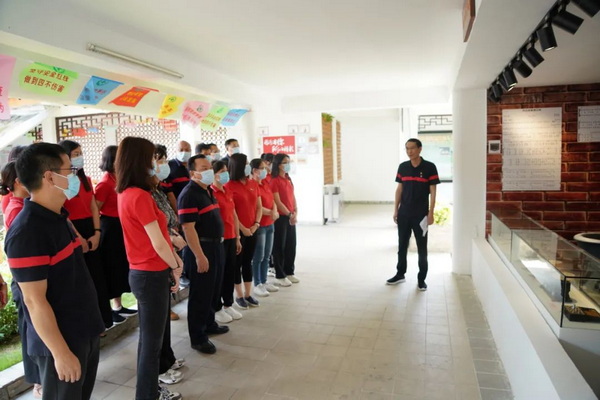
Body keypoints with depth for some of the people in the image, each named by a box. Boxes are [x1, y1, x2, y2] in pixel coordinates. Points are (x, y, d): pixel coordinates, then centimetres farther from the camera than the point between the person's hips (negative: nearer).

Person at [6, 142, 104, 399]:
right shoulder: (27, 231, -23)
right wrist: (61, 353, -20)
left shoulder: (58, 217, 5)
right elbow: (34, 301, -23)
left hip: (85, 332, 8)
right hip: (61, 343, -8)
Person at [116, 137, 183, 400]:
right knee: (152, 340, 5)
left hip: (141, 273, 9)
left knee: (148, 337, 21)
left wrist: (174, 257, 8)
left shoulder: (125, 193, 6)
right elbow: (158, 242, -20)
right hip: (151, 275, -9)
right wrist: (175, 266, -5)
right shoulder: (140, 196, -22)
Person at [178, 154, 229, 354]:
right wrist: (199, 256, -26)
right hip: (201, 249, -9)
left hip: (216, 246, 9)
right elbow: (188, 228, -23)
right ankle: (197, 338, 15)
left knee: (213, 291, 21)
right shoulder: (189, 194, -18)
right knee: (200, 294, 2)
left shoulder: (208, 191, 12)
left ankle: (209, 324, 38)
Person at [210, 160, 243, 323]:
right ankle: (217, 309, 17)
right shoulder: (210, 193, -12)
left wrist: (237, 238, 15)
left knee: (230, 272, 14)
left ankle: (228, 305, 28)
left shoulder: (228, 192, 13)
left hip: (231, 238, 8)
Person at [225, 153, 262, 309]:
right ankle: (239, 295, 17)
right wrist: (242, 228, -13)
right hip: (238, 230, -5)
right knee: (237, 262, 6)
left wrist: (256, 224, -3)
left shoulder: (253, 184, 9)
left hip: (252, 230, 5)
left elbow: (259, 206, 10)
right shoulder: (229, 186, -9)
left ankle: (248, 294, 23)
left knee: (248, 261, 13)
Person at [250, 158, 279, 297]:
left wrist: (275, 211, -9)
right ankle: (257, 284, 13)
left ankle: (264, 281, 26)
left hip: (269, 224, 8)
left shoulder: (265, 183, 12)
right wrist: (271, 213, -11)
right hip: (259, 225, -8)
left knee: (267, 255, 15)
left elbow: (272, 201, 10)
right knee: (259, 256, 1)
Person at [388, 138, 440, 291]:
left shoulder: (429, 167, -7)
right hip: (404, 213, 4)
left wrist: (430, 213, -11)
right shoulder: (402, 167, 5)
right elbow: (399, 189, 9)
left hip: (421, 214, -4)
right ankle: (400, 274, 27)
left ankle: (421, 278, 18)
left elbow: (433, 192, -6)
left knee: (422, 247, 6)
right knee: (402, 245, 13)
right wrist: (395, 210, 5)